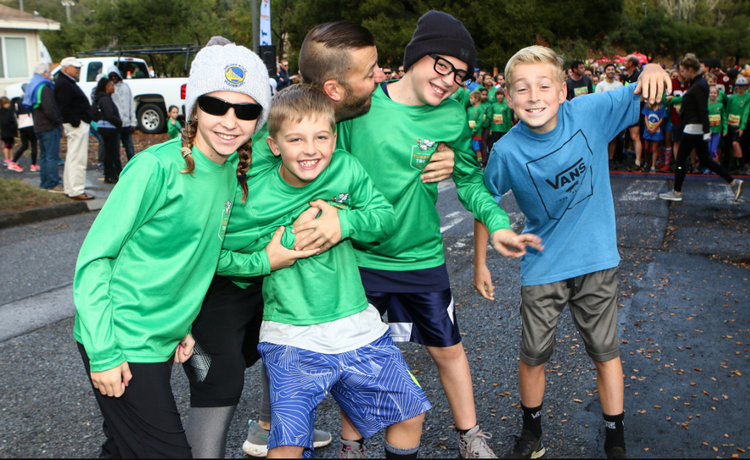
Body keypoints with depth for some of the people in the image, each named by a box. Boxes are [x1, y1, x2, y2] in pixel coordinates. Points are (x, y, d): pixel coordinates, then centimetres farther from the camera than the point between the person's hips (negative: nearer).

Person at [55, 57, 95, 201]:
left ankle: (70, 189, 23)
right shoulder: (64, 84, -15)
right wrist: (76, 123, -23)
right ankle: (77, 191, -9)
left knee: (72, 158, 16)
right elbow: (65, 108, -23)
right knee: (78, 159, -10)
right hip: (77, 125, -12)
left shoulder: (67, 82, 19)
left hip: (77, 124, 12)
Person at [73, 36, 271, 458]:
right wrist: (104, 352, -18)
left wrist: (184, 324, 11)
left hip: (161, 341, 7)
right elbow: (95, 256, -17)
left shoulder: (233, 171, 2)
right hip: (122, 345, -7)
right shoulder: (158, 167, -20)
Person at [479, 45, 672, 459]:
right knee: (533, 355, 11)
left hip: (597, 259, 1)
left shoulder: (590, 112, -14)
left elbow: (647, 94, -5)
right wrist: (480, 263, 1)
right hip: (543, 267, 0)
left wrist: (652, 70, -29)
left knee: (605, 352, 13)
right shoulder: (507, 151, -17)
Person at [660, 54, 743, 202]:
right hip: (699, 129, 10)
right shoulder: (699, 82, 12)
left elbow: (703, 111, -22)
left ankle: (676, 192, 9)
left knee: (681, 158, 0)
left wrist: (706, 132, -23)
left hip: (694, 128, -10)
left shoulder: (698, 87, -18)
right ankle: (733, 182, 14)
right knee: (705, 160, 14)